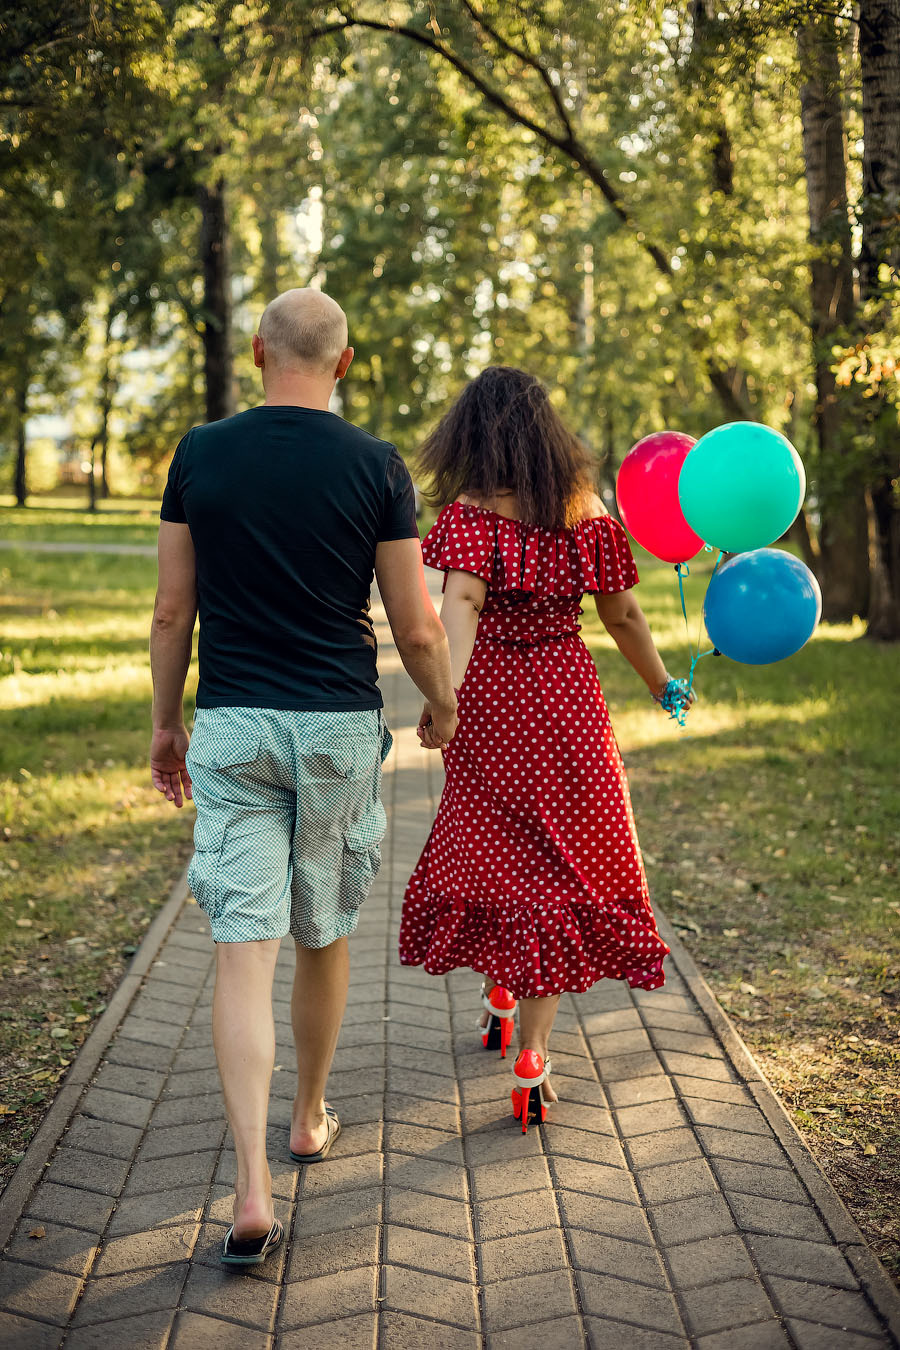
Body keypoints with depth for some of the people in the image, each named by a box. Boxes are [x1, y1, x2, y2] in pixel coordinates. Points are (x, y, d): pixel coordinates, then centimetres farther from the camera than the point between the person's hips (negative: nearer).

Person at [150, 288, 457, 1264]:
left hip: (230, 726, 0)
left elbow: (173, 610, 3)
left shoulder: (200, 454, 0)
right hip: (339, 725, 0)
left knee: (244, 948, -2)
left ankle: (252, 1191, -10)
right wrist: (444, 709, 16)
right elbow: (417, 629, -2)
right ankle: (310, 1118, 36)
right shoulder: (375, 466, -4)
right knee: (324, 937, 17)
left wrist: (164, 722, 14)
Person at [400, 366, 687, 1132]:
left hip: (491, 702, -2)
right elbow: (623, 616, 7)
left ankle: (500, 990, 34)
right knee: (559, 864, 5)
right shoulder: (588, 513, 2)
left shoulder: (470, 512, -8)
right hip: (568, 703, 2)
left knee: (496, 851, 18)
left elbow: (461, 602, -24)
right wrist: (662, 685, 21)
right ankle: (532, 1054, 2)